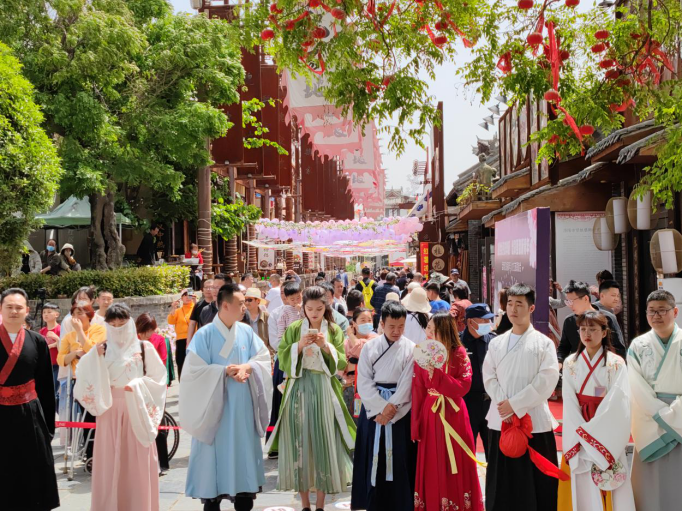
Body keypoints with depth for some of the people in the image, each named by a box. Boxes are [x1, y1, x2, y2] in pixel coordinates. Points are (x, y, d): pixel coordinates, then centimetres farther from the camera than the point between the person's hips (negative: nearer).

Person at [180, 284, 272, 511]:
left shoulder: (247, 332, 2)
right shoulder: (204, 334, -11)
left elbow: (264, 359, 4)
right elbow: (195, 369, -13)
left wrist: (247, 367, -16)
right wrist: (225, 370, -18)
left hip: (242, 406, 4)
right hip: (215, 406, -4)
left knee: (243, 451, 11)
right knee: (215, 453, 2)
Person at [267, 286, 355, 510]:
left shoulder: (334, 330, 5)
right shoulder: (293, 329, 5)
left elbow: (342, 363, 0)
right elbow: (282, 359, 0)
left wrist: (326, 346, -14)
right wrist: (299, 346, -14)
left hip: (324, 390, 0)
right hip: (299, 389, 0)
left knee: (323, 442, -1)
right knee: (299, 442, 0)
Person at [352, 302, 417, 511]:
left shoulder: (410, 349, -3)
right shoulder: (369, 347, 1)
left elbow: (406, 385, -7)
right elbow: (364, 383, -3)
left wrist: (391, 408, -14)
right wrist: (380, 408, -11)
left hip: (400, 411, -1)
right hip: (373, 409, 1)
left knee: (399, 460, 0)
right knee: (374, 460, 4)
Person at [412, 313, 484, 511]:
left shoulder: (459, 354, -6)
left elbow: (463, 387, -14)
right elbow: (417, 392, -1)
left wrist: (437, 373, -24)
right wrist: (415, 425, -3)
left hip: (454, 416, -2)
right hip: (430, 416, 2)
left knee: (456, 465, 5)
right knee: (432, 467, 7)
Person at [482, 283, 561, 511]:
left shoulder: (544, 343, -1)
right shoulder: (496, 343, 11)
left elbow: (547, 380, -9)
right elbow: (489, 377, 6)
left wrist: (515, 404, -13)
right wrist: (504, 405, -11)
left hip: (535, 421, -3)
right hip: (500, 421, 4)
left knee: (537, 483, 1)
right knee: (499, 482, 9)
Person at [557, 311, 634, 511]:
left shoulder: (616, 363, -2)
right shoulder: (570, 363, 6)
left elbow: (616, 402, -10)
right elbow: (569, 401, -1)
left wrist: (590, 431, -15)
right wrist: (581, 432, -14)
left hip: (606, 434, -2)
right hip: (577, 433, 2)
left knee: (607, 488, -3)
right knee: (581, 486, 1)